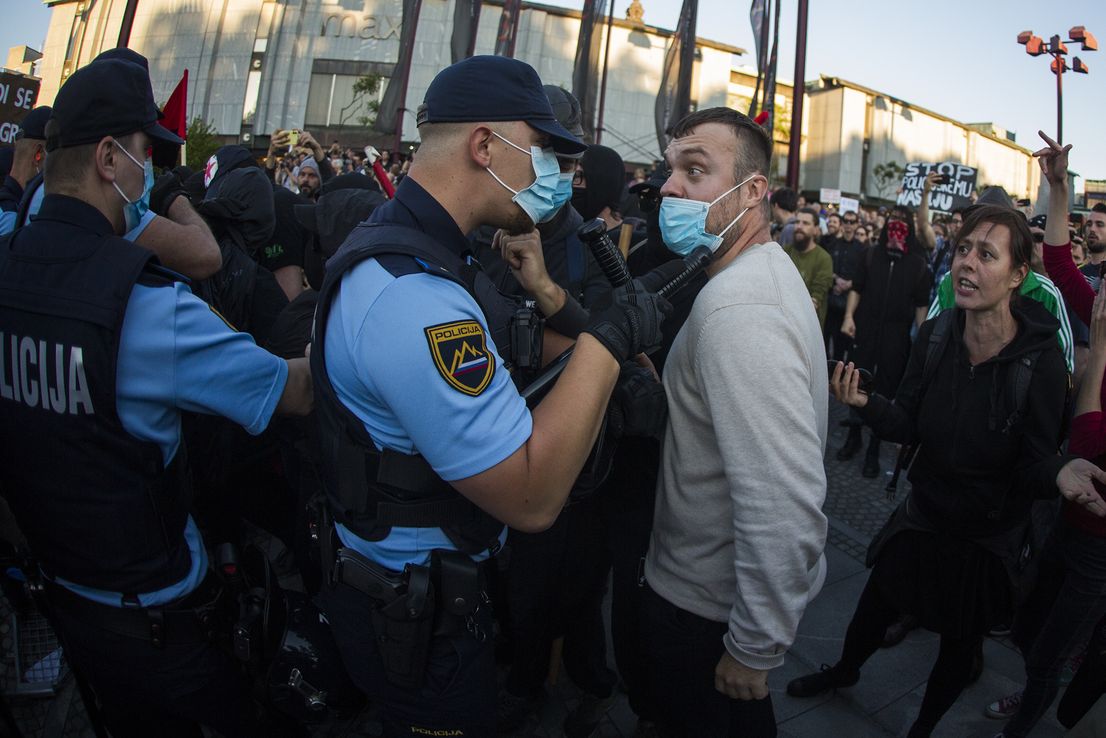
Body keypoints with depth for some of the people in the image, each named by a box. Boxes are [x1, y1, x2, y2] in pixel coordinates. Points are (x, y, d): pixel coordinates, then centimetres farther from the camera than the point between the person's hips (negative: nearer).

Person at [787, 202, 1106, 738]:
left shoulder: (1041, 362, -23)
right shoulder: (935, 336, -13)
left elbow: (1033, 463, -17)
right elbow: (908, 426, -9)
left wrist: (1060, 472, -39)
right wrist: (865, 403, -28)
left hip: (989, 541, -2)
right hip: (923, 517, 3)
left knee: (960, 644, 19)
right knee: (874, 608, 21)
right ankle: (845, 671, 54)